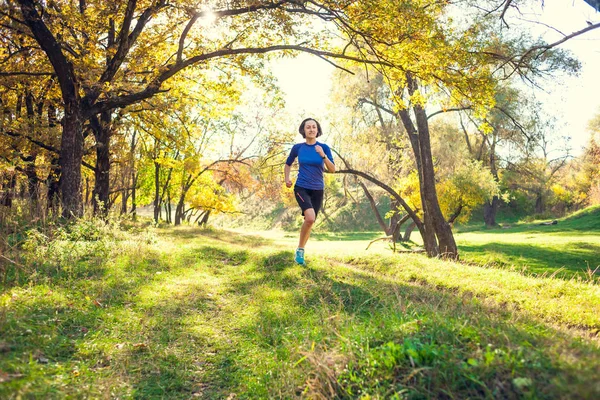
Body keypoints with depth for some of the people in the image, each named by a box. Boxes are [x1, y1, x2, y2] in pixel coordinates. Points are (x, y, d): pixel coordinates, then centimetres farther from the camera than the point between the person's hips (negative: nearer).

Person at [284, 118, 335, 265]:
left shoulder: (324, 148, -4)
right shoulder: (298, 147, -3)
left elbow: (332, 170, -10)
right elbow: (288, 164, 15)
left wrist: (323, 155, -24)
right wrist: (287, 178, 0)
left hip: (317, 190, 2)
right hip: (301, 188, -2)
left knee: (310, 222, 9)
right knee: (310, 217, -25)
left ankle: (301, 251, 31)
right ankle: (300, 249, -4)